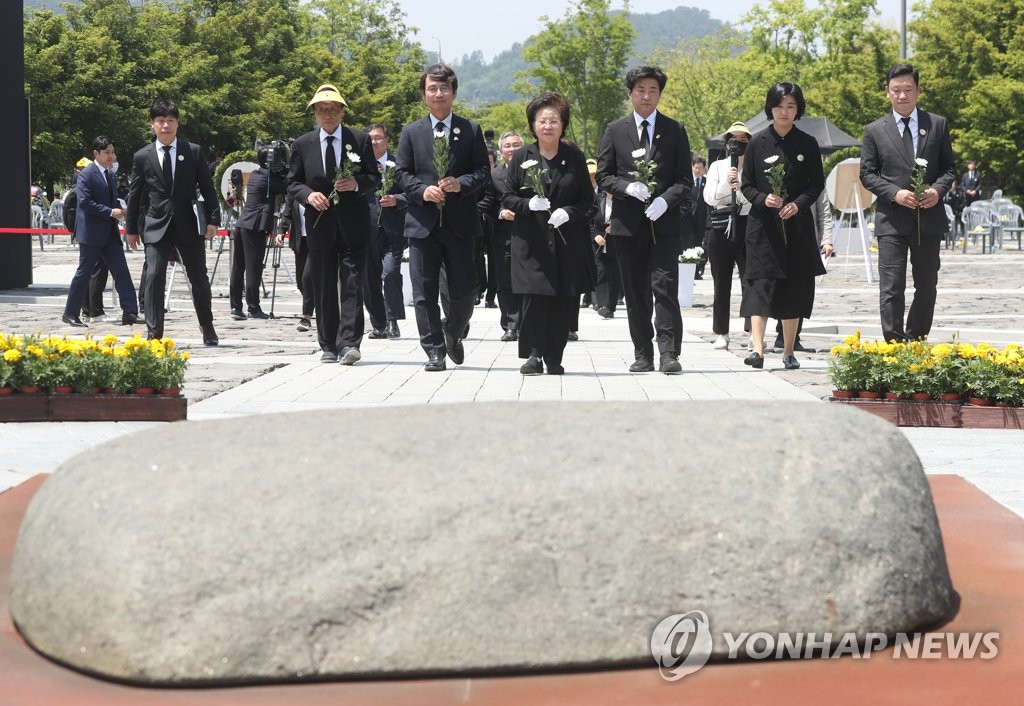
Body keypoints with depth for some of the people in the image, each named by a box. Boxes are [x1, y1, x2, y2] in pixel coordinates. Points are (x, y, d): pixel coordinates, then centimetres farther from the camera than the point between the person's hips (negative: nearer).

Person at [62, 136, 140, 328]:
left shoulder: (110, 175, 15)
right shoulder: (86, 175, -10)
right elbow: (84, 202, -19)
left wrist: (119, 210, 5)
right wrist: (110, 212, -21)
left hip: (110, 232, 7)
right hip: (91, 232, -7)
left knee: (121, 271, -1)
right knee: (84, 273, -1)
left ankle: (130, 312, -5)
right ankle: (70, 314, 9)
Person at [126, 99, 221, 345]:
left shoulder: (193, 152, 3)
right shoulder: (142, 157, 4)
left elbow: (207, 188, 4)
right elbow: (134, 194, 9)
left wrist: (213, 219, -4)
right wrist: (132, 228, 9)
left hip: (188, 225, 0)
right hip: (156, 226, 0)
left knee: (199, 279, 9)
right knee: (154, 277, -12)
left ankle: (208, 331, 25)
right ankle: (154, 333, -9)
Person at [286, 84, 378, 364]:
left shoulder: (360, 140, 5)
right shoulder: (302, 144, 9)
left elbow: (374, 178, 6)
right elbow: (292, 183, 9)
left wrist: (357, 184, -15)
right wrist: (308, 194, -12)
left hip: (353, 224, -2)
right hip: (320, 223, 2)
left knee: (352, 284, -9)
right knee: (324, 288, 5)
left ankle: (349, 343, -14)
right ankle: (329, 346, 11)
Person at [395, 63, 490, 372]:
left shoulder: (470, 130, 7)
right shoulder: (412, 132, 9)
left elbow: (483, 171, 4)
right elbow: (402, 173, 6)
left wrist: (461, 183, -14)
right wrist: (422, 190, -12)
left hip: (459, 221, 0)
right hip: (422, 221, 0)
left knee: (463, 289, 2)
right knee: (424, 292, -1)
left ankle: (453, 334, 29)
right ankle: (434, 350, 6)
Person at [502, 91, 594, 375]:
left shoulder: (575, 157, 7)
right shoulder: (521, 157, 6)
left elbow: (587, 200, 8)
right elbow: (507, 197, 6)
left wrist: (568, 212, -11)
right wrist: (528, 204, -14)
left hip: (568, 241, 1)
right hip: (531, 241, -1)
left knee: (564, 300, -1)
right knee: (534, 296, -10)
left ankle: (554, 357, 9)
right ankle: (534, 354, -3)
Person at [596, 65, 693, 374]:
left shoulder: (674, 131, 8)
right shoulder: (615, 131, 9)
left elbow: (685, 179, 5)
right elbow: (603, 176, 8)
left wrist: (665, 199, -14)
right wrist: (628, 187, -11)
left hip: (665, 222, -2)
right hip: (628, 224, 2)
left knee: (665, 287, -12)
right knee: (636, 293, 5)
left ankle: (669, 354, -13)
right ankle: (643, 355, 12)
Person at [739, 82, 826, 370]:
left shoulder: (808, 144, 4)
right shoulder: (758, 143, 2)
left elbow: (817, 183, 6)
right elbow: (746, 185, 5)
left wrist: (798, 204, -11)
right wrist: (763, 199, -14)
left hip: (797, 225, 1)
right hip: (764, 226, -1)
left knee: (795, 287, 4)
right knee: (760, 284, -10)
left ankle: (788, 352, 13)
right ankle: (758, 349, -15)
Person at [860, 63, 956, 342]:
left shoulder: (938, 125, 7)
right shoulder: (875, 131, 3)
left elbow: (948, 167, 10)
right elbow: (867, 174, 3)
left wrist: (938, 189, -11)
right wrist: (895, 193, -13)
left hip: (929, 218, 2)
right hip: (891, 221, -2)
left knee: (926, 285, 10)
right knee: (891, 287, -9)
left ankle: (916, 341, 22)